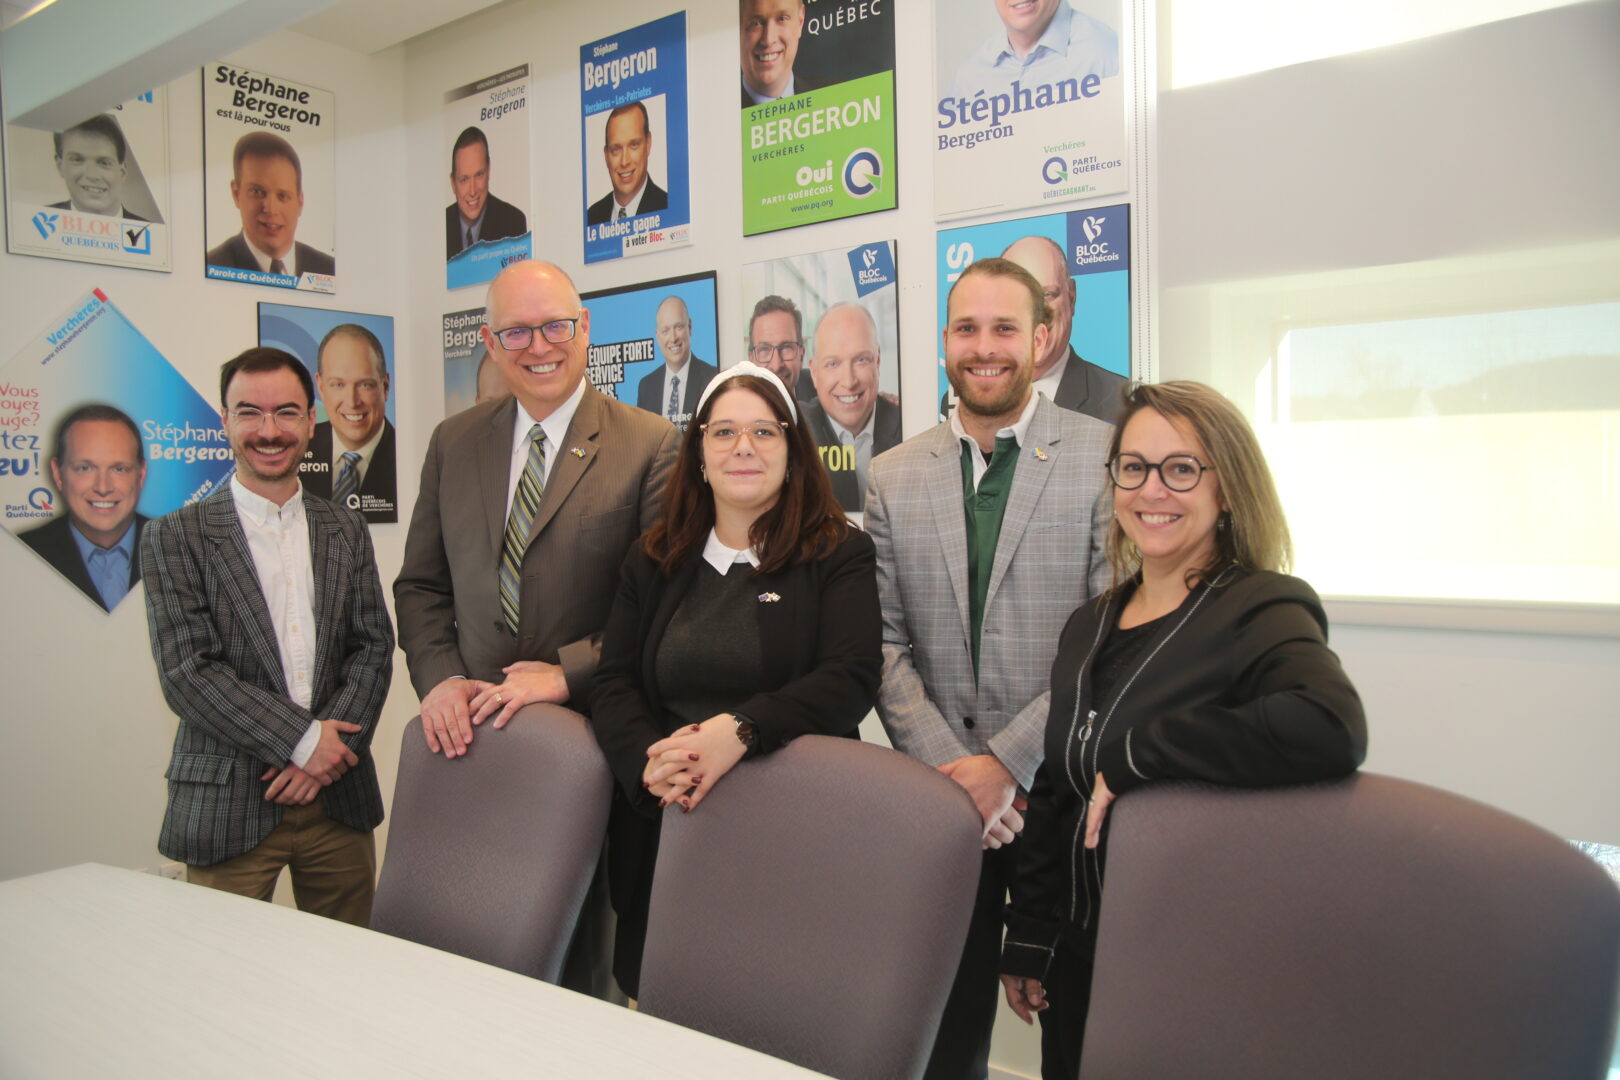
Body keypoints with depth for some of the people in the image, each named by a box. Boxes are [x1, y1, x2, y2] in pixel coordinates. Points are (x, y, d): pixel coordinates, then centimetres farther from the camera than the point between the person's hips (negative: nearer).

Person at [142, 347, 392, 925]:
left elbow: (374, 648, 5)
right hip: (228, 808, -3)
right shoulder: (175, 538, -1)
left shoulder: (345, 531, 10)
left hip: (339, 799, 3)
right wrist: (301, 741, -14)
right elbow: (186, 674, -9)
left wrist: (331, 744, -9)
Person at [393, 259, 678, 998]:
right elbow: (421, 585, 13)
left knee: (583, 954, 7)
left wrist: (568, 671, -17)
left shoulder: (651, 447, -4)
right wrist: (439, 678, -3)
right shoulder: (453, 444, 12)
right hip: (476, 738, 4)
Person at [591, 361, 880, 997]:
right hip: (661, 835, 3)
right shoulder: (653, 562, 12)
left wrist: (740, 730, -26)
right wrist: (650, 761, -16)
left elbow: (851, 679, -11)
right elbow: (613, 684, 4)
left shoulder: (839, 554, 1)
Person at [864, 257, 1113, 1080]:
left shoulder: (1107, 457, -4)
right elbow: (886, 643, 3)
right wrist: (947, 766, -9)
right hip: (942, 795, 3)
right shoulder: (893, 477, 7)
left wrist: (1009, 762, -15)